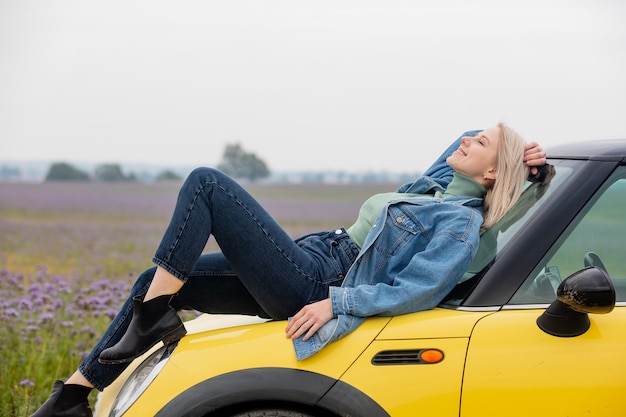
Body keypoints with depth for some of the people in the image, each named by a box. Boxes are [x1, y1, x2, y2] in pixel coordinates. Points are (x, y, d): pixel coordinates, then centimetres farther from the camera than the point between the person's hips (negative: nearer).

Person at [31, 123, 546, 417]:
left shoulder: (461, 223, -9)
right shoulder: (436, 186, 15)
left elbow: (416, 292, -20)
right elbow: (465, 145, 34)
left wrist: (336, 302, -24)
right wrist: (516, 158, 19)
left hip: (312, 284, -9)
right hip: (307, 263, 9)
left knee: (205, 182, -14)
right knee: (155, 280, 8)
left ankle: (152, 318, -12)